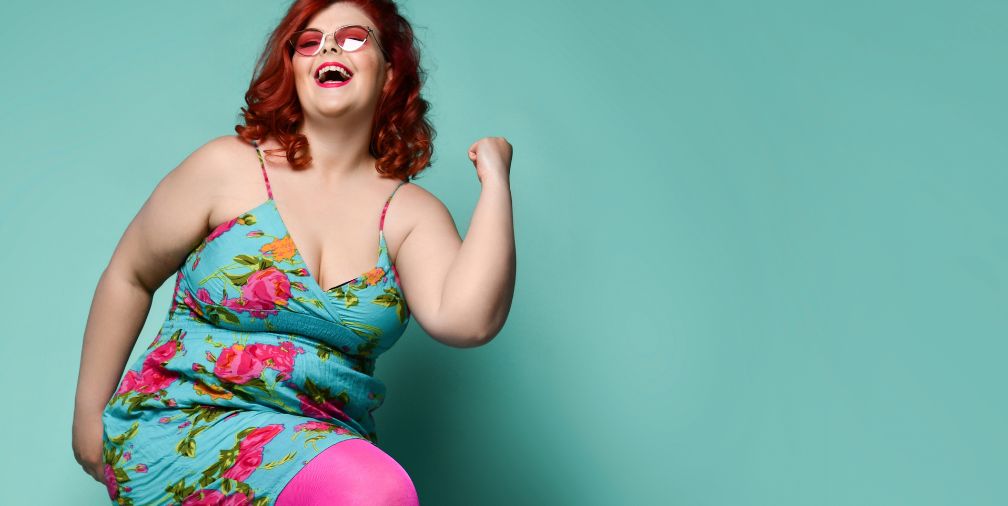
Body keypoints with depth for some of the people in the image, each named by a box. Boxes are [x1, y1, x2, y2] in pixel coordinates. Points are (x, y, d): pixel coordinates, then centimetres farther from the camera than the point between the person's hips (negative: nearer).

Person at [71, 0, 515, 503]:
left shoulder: (412, 212, 3)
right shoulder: (229, 167, -1)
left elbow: (466, 320, -14)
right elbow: (129, 277, 8)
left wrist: (496, 180, -9)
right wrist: (89, 415, 9)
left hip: (326, 443, 4)